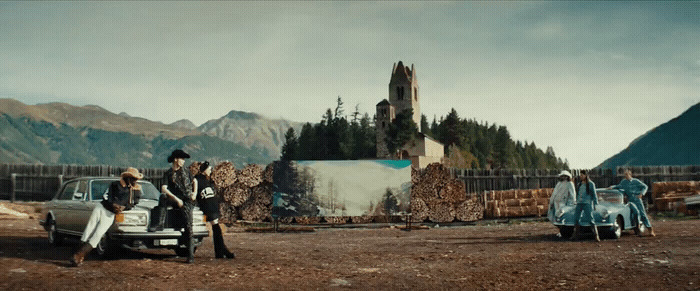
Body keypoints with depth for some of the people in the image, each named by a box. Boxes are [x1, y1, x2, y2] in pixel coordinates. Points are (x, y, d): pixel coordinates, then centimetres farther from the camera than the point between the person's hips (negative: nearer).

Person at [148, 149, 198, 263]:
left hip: (188, 200, 0)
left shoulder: (186, 171, 15)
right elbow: (163, 189, -9)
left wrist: (194, 193, 9)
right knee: (163, 197, -31)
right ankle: (159, 224, -30)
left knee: (188, 225, -18)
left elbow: (194, 181, 28)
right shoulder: (168, 174, 4)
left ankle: (191, 254, -21)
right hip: (175, 200, 0)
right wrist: (176, 199, -19)